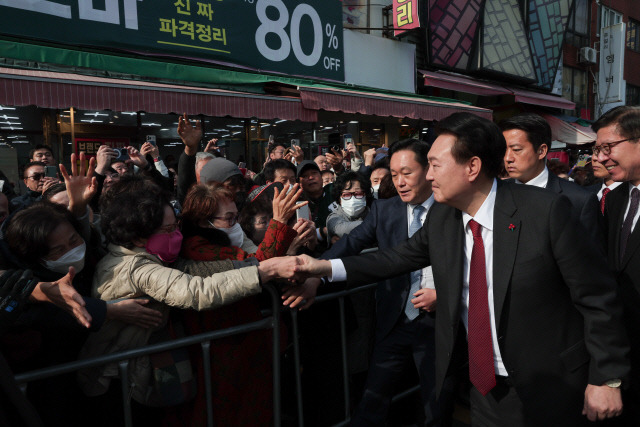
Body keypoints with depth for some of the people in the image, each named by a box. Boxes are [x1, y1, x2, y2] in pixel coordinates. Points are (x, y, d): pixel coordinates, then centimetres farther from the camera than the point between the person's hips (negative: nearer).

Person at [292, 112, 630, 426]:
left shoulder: (546, 210, -20)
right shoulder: (440, 217, -6)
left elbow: (598, 296, -13)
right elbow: (400, 258, 6)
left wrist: (607, 378, -10)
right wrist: (326, 267, -1)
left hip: (546, 393, -4)